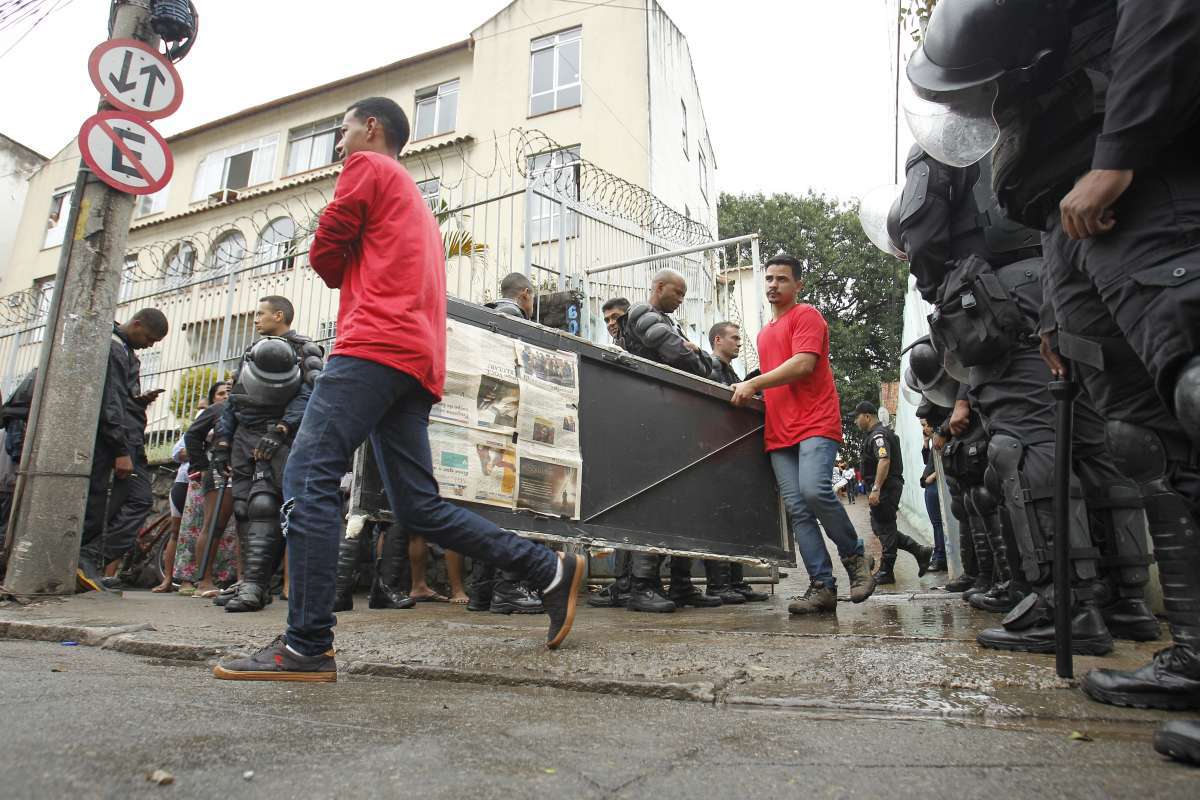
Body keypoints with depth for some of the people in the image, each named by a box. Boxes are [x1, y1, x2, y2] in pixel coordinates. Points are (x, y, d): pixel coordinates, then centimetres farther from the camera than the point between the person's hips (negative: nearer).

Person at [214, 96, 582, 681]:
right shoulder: (417, 206, 35)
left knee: (309, 479, -13)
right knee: (419, 507, 6)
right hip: (417, 363, 9)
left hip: (375, 347, -9)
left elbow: (324, 254, 5)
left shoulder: (367, 167, 9)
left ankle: (307, 646, -18)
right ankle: (550, 570, 4)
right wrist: (361, 281, 19)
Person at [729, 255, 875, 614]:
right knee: (797, 509, -3)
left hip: (815, 423, -7)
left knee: (814, 490, -26)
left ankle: (854, 557, -2)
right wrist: (754, 393, 17)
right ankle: (822, 587, -2)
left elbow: (803, 363, -13)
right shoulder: (764, 333, 27)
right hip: (779, 433, 7)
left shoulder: (806, 315, 3)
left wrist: (753, 384, -14)